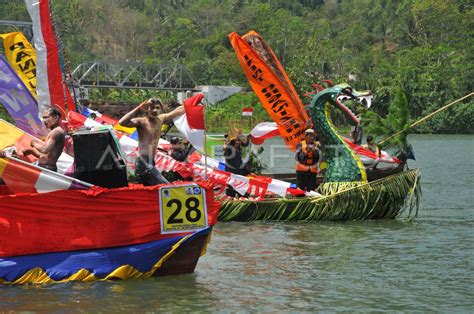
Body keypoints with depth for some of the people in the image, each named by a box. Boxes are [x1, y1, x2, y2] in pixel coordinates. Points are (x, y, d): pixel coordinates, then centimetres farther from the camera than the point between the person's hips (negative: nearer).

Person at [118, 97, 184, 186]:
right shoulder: (142, 122, -10)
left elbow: (177, 111, 23)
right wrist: (138, 109, -31)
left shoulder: (160, 119, 11)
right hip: (144, 164, -9)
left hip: (150, 163, 9)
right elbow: (122, 122, -27)